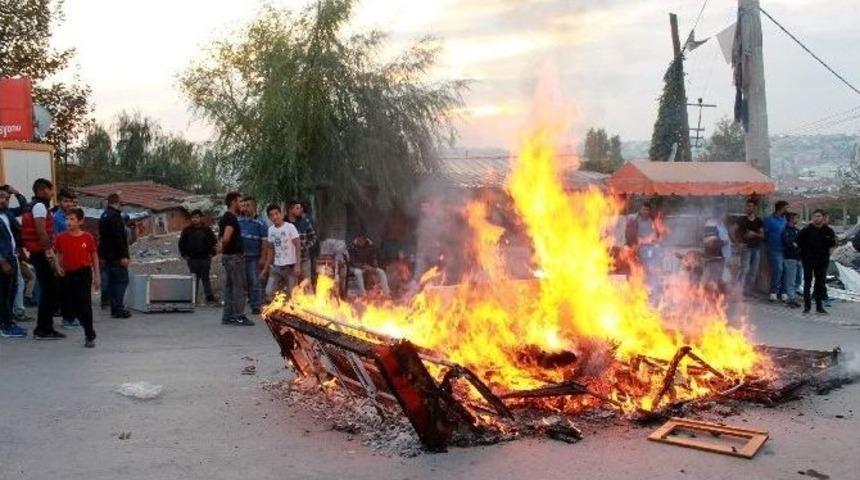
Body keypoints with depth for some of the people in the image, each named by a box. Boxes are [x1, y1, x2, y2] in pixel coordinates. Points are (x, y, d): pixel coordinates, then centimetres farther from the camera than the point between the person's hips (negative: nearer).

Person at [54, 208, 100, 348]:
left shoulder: (88, 237, -6)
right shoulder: (61, 238, -1)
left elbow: (94, 256, 3)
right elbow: (59, 255, 14)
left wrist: (97, 276, 4)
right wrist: (58, 266, -5)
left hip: (84, 273, -3)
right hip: (68, 274, 3)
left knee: (85, 305, -7)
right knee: (72, 305, 9)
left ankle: (90, 336, -1)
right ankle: (88, 330, 31)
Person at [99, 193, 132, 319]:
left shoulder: (104, 216, 17)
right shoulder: (115, 216, -14)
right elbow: (119, 237, -21)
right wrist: (123, 256, -22)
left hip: (107, 255, 10)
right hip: (117, 256, -10)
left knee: (111, 280, 11)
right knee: (122, 280, -7)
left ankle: (114, 308, 14)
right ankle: (118, 309, -11)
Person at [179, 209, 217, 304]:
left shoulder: (207, 230, 5)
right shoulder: (187, 230, 3)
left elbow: (214, 242, 10)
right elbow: (181, 243, 8)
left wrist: (211, 254, 2)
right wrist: (185, 255, 1)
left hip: (205, 258, 0)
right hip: (192, 259, 0)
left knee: (205, 277, 4)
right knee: (194, 278, 1)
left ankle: (209, 296, 7)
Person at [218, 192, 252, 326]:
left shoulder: (224, 218, 16)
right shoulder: (231, 218, -16)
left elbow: (221, 237, 19)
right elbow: (226, 238, -26)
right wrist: (224, 247, -8)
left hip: (227, 256, 10)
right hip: (234, 256, -10)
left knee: (229, 286, 11)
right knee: (239, 287, -6)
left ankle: (227, 316, 15)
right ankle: (238, 316, -4)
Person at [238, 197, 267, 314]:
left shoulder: (260, 223, -1)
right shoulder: (238, 221, 10)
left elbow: (264, 242, -5)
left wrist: (263, 258, -11)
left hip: (254, 257, -4)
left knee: (254, 282, -1)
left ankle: (256, 306, 6)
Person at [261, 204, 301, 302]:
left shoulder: (289, 227, -9)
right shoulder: (271, 230, 8)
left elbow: (298, 246, -11)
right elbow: (270, 249, 16)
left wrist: (297, 265, -19)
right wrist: (266, 267, 14)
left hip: (290, 266, -6)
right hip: (276, 266, 6)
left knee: (292, 294, -2)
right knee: (269, 293, 1)